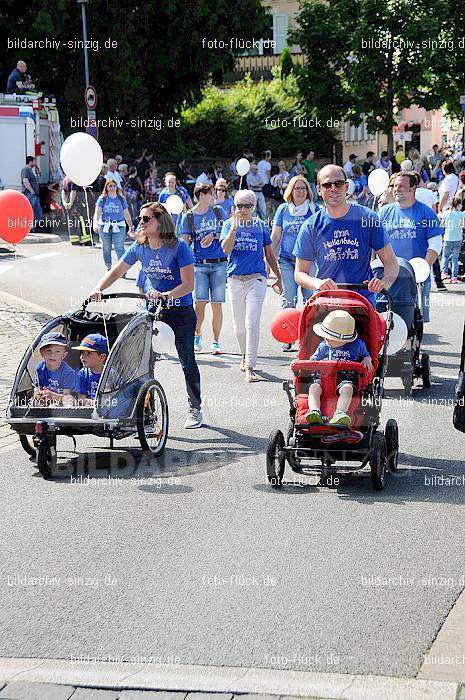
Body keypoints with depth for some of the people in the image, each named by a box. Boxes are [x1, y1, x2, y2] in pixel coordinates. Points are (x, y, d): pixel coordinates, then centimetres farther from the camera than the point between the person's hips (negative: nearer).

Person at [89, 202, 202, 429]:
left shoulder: (178, 247, -17)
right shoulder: (139, 247, -2)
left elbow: (188, 284, -21)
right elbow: (116, 271, 5)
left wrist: (166, 295, -36)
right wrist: (98, 288, -12)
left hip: (180, 311, -4)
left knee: (187, 362, 4)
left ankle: (195, 409, 17)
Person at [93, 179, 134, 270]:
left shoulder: (121, 199, 7)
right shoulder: (102, 199, 4)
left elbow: (126, 214, 12)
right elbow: (97, 212, -5)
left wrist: (131, 226, 10)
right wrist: (95, 223, -22)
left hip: (119, 227, -1)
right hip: (104, 227, 1)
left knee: (119, 248, -12)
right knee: (106, 248, 8)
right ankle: (109, 268, 21)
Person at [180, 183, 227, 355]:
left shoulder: (218, 211, 10)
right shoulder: (188, 216, 5)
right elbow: (185, 242, 6)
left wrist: (213, 236, -6)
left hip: (219, 263, 1)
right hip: (199, 264, -1)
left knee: (217, 303, -1)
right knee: (200, 302, -9)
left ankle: (215, 342, 8)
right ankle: (197, 336, 15)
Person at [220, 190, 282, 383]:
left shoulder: (261, 226, 6)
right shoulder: (229, 224, 5)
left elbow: (269, 254, 14)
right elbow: (226, 249, -11)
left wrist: (278, 278, 17)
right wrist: (234, 226, -17)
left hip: (256, 279, -1)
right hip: (235, 279, 2)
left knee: (252, 323, -12)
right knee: (239, 324, 12)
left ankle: (250, 367, -14)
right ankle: (245, 355, 37)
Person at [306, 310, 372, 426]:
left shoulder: (357, 345, 8)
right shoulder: (323, 347, 15)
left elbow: (366, 355, 23)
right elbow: (313, 361, 22)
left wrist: (367, 360, -1)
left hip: (347, 377, -3)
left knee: (347, 389, -37)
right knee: (314, 387, -29)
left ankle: (339, 414, -55)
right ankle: (315, 412, -48)